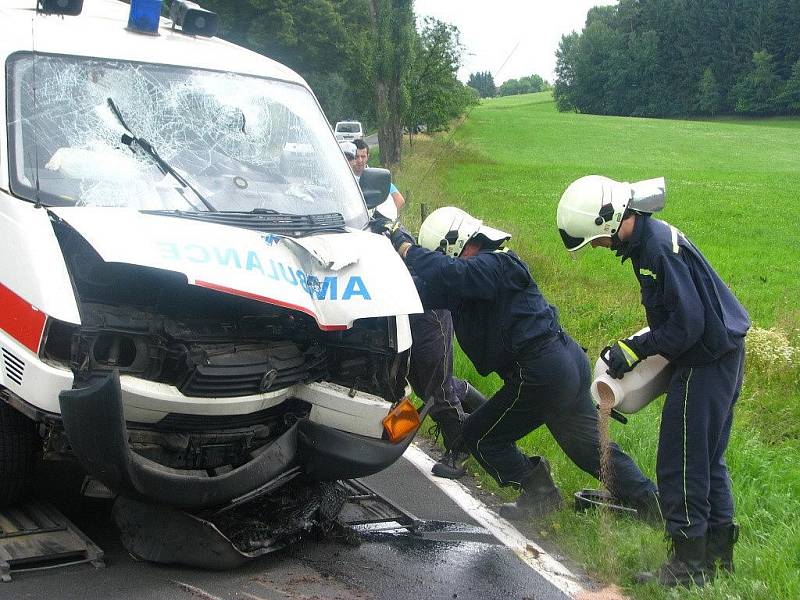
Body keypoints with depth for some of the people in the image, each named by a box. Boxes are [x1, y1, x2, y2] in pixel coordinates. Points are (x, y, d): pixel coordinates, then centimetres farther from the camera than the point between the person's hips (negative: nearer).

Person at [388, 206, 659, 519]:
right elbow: (425, 293, 7)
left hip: (540, 373, -10)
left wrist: (406, 249, -23)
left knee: (480, 436, 5)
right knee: (590, 445, 19)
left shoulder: (496, 265, -15)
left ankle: (540, 494, 11)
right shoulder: (474, 275, 14)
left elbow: (449, 273, -34)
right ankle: (648, 500, 21)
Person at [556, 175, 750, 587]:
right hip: (722, 356, 10)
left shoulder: (658, 247, -24)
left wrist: (637, 349, -15)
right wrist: (638, 345, 11)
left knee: (680, 465, -2)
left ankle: (689, 566, 8)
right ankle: (718, 553, 29)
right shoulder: (649, 238, 7)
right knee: (708, 459, 18)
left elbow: (688, 323, -25)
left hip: (706, 363, -10)